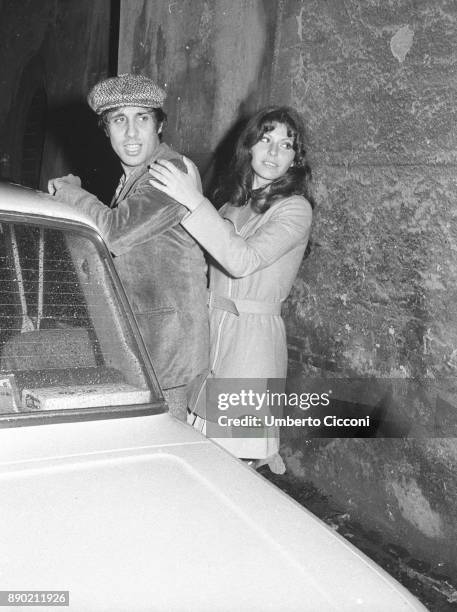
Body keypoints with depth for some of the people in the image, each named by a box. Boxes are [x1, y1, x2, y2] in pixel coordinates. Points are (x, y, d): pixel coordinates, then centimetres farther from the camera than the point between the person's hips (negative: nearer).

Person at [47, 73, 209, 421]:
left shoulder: (173, 172, -15)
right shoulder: (132, 176, 18)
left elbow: (115, 233, -22)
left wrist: (70, 192, -7)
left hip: (166, 337, -9)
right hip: (135, 332, 9)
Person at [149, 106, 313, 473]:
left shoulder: (295, 209, -8)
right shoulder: (235, 203, 15)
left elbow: (244, 260, -23)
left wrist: (194, 202, -26)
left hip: (252, 335, -6)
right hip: (212, 328, 7)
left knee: (236, 458, -3)